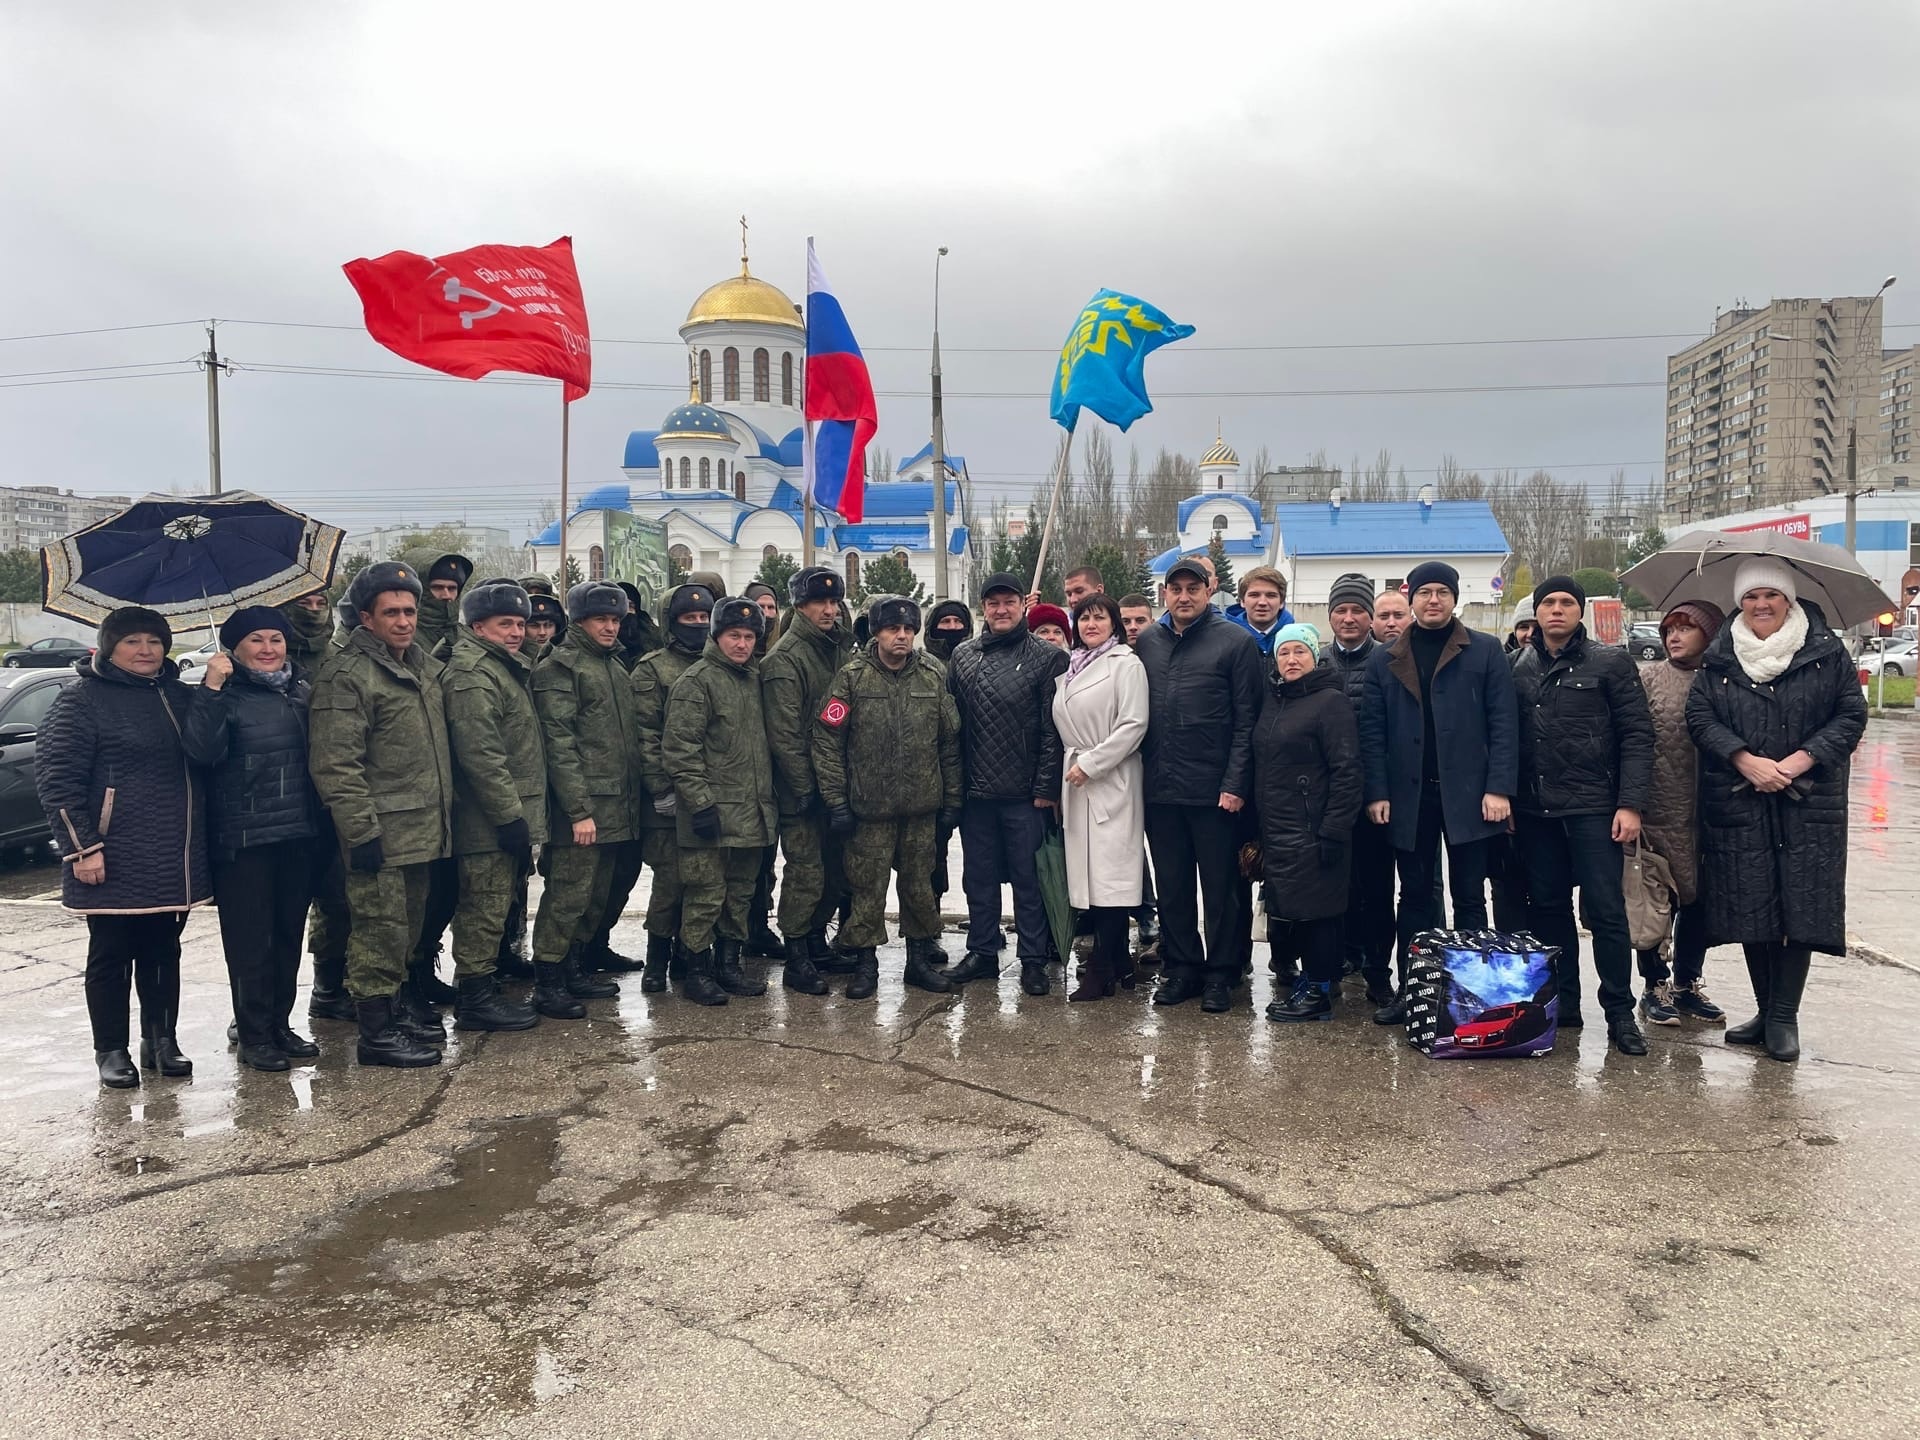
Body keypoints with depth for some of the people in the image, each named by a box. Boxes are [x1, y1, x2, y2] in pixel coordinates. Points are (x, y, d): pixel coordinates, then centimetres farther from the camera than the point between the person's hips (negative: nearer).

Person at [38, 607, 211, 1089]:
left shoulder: (178, 696, 12)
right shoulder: (83, 700, -6)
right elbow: (55, 777, -11)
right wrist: (81, 847, -15)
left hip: (174, 860, 6)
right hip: (115, 862, -5)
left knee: (163, 953, 14)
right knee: (111, 956, 5)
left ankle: (161, 1040, 24)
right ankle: (111, 1051, 15)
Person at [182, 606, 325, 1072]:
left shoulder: (301, 689, 11)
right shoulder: (225, 695, -6)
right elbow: (202, 750, -23)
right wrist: (210, 689, -28)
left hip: (299, 835, 6)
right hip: (242, 839, -6)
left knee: (289, 933, 12)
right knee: (250, 939, 1)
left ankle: (279, 1024, 24)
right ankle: (253, 1035, 10)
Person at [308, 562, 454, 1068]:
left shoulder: (424, 665, 14)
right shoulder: (347, 675, -13)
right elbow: (335, 764, -18)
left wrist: (445, 812, 21)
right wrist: (361, 831, -21)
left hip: (422, 829, 9)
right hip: (381, 833, -8)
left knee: (408, 927, 18)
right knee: (380, 931, -3)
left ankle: (400, 1006, 31)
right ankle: (377, 1031, 6)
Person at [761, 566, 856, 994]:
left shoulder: (843, 649, 11)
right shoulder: (785, 659, -12)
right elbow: (783, 734, -17)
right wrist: (807, 788, -17)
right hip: (802, 788, -7)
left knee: (835, 870, 14)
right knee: (806, 874, -3)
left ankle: (817, 943, 29)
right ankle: (796, 960, 7)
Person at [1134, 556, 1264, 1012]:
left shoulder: (1236, 641, -3)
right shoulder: (1147, 641, 10)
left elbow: (1247, 721, -7)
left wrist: (1235, 783, -12)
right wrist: (1143, 771, 5)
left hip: (1215, 790, -4)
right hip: (1161, 787, 4)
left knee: (1221, 886, 5)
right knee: (1171, 886, 12)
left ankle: (1220, 973, 16)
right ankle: (1180, 967, 23)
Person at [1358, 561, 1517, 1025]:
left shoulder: (1485, 652, 2)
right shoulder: (1385, 660, 9)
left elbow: (1503, 724, -2)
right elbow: (1372, 731, 5)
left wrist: (1498, 788, -11)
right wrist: (1377, 792, -4)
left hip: (1467, 795, -2)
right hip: (1409, 796, 2)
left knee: (1469, 898, 5)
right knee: (1415, 897, 9)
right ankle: (1412, 990, 15)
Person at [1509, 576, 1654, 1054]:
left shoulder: (1611, 663, 0)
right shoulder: (1520, 669, 11)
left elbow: (1637, 736, -4)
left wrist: (1630, 804, -12)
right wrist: (1507, 802, 6)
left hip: (1593, 807, -4)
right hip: (1535, 810, 4)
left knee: (1606, 908, -4)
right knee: (1547, 907, 8)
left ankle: (1620, 1012, 6)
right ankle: (1562, 1003, 20)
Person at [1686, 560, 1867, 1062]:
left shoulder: (1826, 650, 4)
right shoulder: (1720, 658, 6)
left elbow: (1852, 714, 1)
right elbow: (1699, 716, 0)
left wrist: (1799, 761, -12)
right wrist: (1746, 761, -14)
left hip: (1808, 802, -1)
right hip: (1738, 804, 1)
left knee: (1802, 904, -3)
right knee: (1750, 905, 3)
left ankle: (1784, 1016, 5)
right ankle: (1765, 1009, 16)